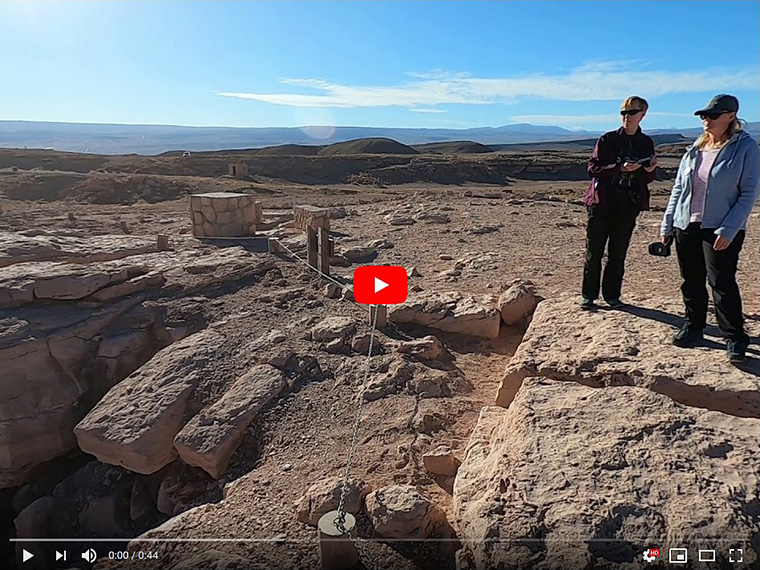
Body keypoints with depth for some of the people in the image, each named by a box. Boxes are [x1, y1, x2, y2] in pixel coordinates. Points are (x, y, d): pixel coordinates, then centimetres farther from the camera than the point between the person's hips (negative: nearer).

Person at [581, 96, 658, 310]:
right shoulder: (608, 139, 1)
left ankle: (612, 295, 16)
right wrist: (620, 168, -20)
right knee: (594, 251, 0)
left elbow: (647, 179, 15)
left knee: (618, 253, 6)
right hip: (602, 202, -2)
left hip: (629, 205, 3)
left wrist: (649, 169, -8)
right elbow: (593, 168, -8)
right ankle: (588, 295, 9)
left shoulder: (646, 143, 10)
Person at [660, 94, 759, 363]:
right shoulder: (695, 148, 10)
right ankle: (693, 326, 26)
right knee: (691, 281, 11)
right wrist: (667, 224, 8)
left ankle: (735, 339, 7)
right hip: (686, 227, 5)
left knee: (722, 284, -5)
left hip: (720, 230, -5)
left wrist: (728, 230, -18)